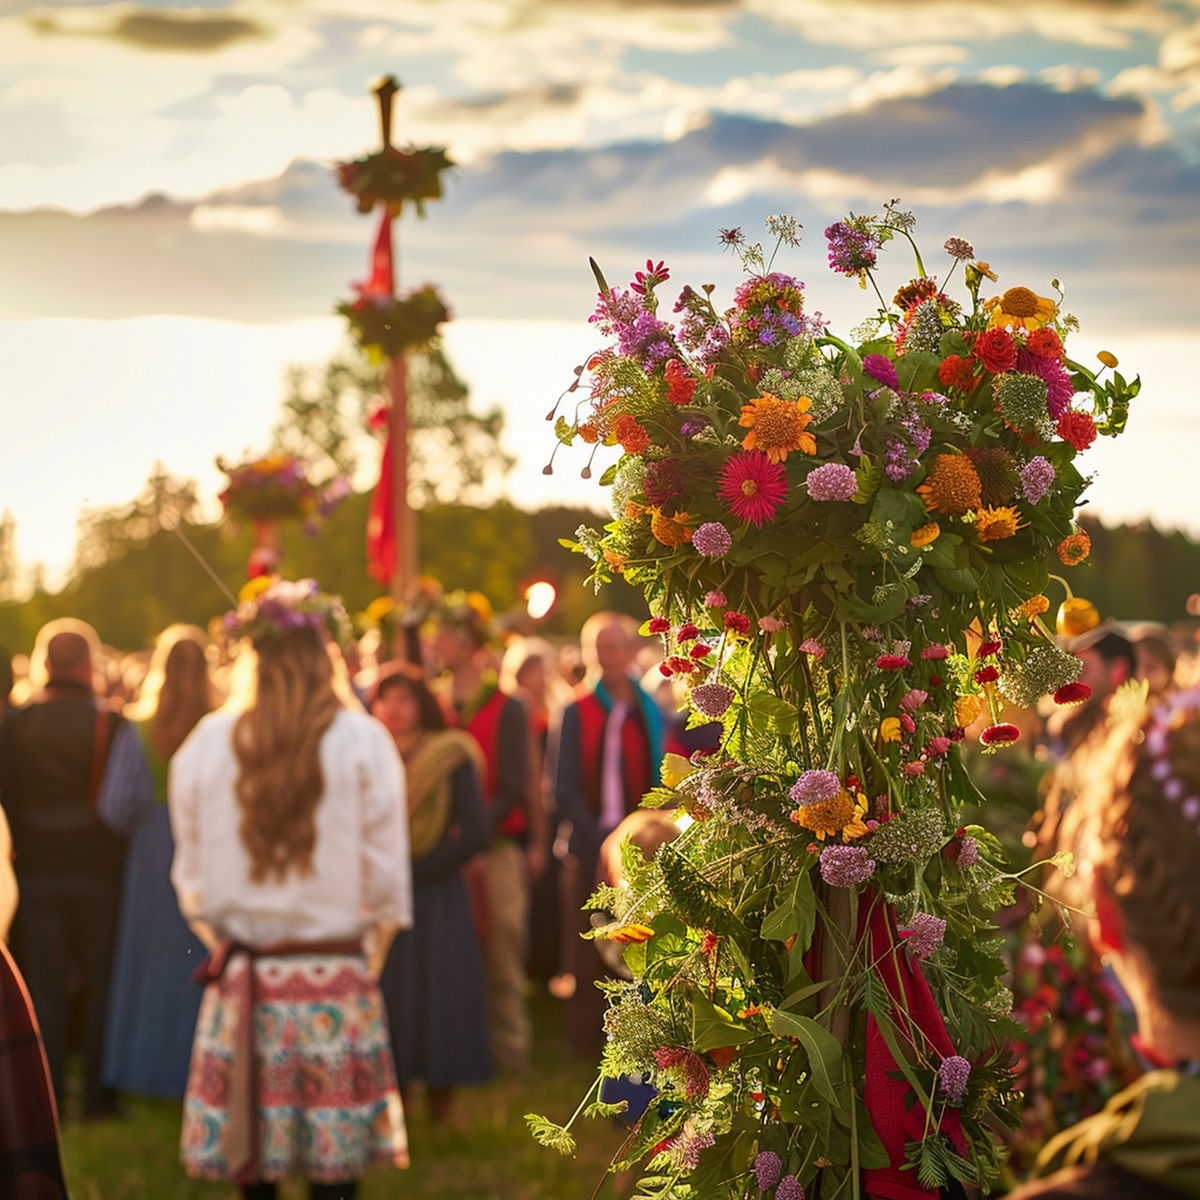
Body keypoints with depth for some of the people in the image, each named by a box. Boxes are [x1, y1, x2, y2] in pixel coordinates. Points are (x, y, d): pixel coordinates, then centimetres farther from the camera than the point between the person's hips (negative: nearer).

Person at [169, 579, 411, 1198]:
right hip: (336, 976, -2)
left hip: (242, 978, 2)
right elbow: (386, 874, -2)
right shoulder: (362, 740, -3)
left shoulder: (207, 742, 1)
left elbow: (191, 875, 6)